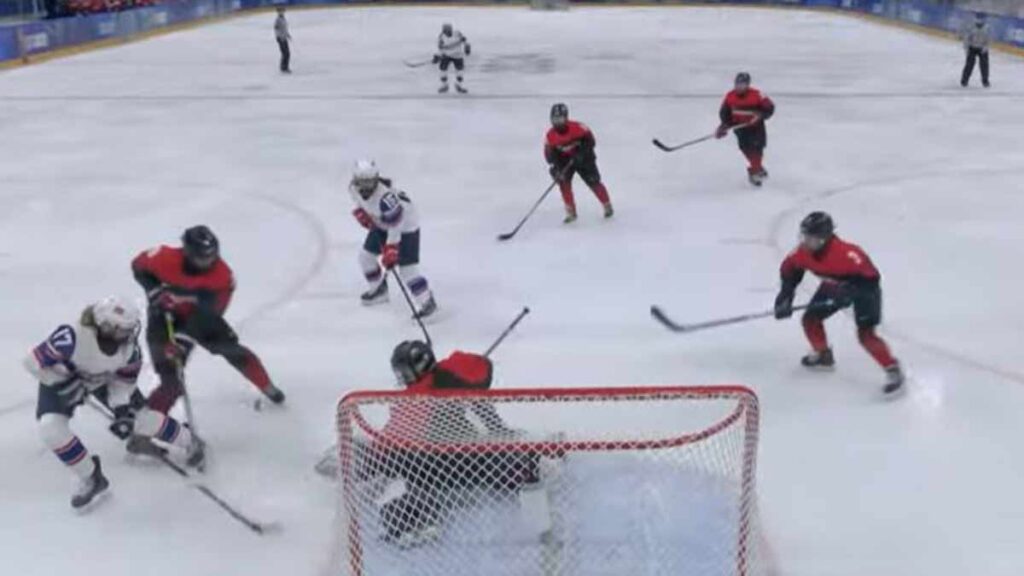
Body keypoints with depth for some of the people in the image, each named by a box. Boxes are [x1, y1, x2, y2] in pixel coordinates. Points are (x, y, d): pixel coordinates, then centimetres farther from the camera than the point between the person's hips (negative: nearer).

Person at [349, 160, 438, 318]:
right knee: (366, 256, 13)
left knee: (407, 269, -15)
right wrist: (360, 212, -5)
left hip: (405, 226, -8)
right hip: (381, 224, 8)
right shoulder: (354, 188, -15)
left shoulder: (385, 197, -39)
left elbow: (395, 225, -34)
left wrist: (391, 249, -34)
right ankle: (379, 289, 36)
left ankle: (427, 301, -2)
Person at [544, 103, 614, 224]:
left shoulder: (577, 127, -26)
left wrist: (582, 152, -30)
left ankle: (607, 206, 20)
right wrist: (554, 168, -24)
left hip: (583, 158, -2)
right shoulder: (550, 135, -17)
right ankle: (570, 212, -5)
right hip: (564, 160, 3)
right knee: (563, 181, -16)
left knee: (594, 182, -1)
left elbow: (590, 140, -18)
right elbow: (549, 153, -11)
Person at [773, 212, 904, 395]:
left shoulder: (846, 253, -40)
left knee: (865, 334, -18)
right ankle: (823, 355, 32)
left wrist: (850, 292, -42)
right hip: (834, 286, 7)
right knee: (811, 318, 6)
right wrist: (785, 295, -10)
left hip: (862, 286, -7)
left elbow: (871, 277, -35)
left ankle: (893, 370, -5)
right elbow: (789, 269, -2)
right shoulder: (803, 252, -20)